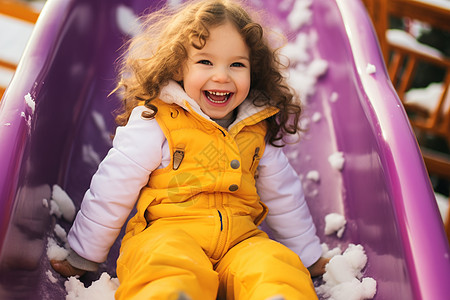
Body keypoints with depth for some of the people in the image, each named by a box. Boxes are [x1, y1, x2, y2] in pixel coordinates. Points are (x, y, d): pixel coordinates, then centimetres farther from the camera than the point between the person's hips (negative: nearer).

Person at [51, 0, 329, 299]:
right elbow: (112, 190, -1)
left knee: (279, 267, -27)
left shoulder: (257, 130, 10)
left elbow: (283, 195, 21)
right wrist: (82, 259, 7)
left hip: (241, 240, 4)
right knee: (173, 269, -37)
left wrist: (309, 256, 27)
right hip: (165, 233, -3)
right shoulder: (154, 122, -5)